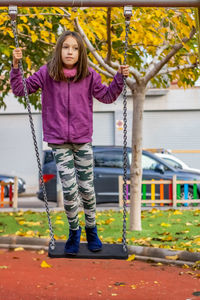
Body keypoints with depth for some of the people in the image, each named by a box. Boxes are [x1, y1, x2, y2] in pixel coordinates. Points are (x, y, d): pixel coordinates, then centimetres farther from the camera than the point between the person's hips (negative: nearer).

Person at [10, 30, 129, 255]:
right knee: (69, 189, -6)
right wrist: (16, 66, -13)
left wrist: (119, 78, -4)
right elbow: (19, 89, 1)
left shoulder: (89, 76, -2)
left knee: (86, 188, 6)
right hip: (58, 141, -1)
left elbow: (107, 96, 9)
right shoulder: (46, 74, -4)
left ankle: (91, 229, 30)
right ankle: (74, 230, 19)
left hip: (82, 140, 1)